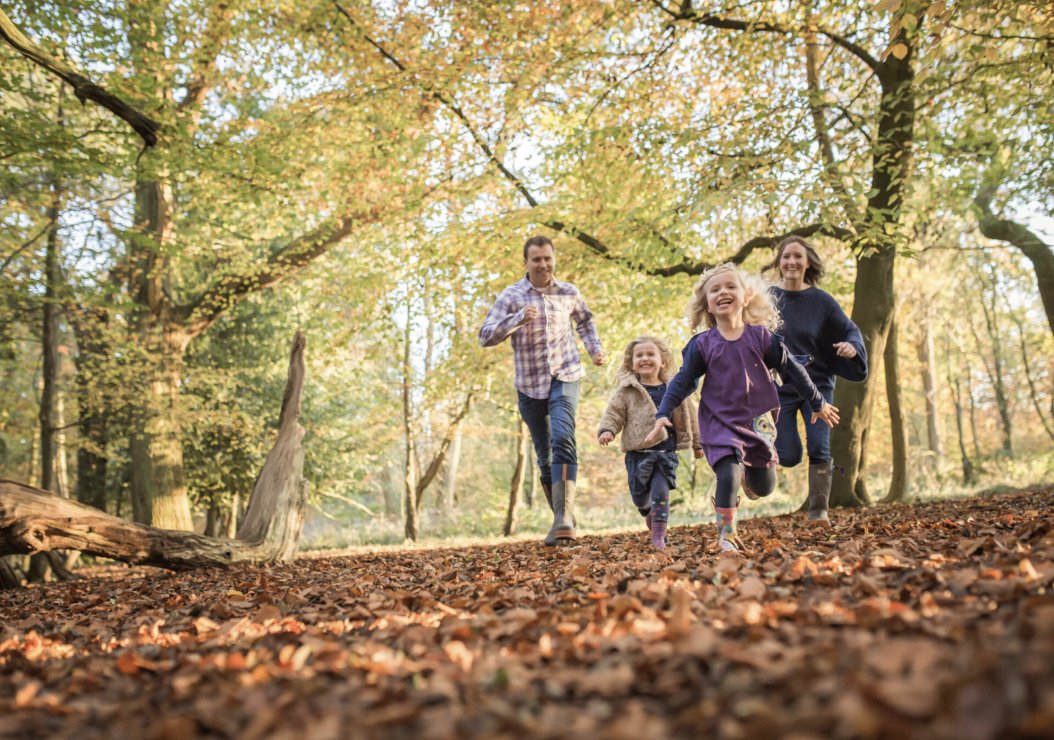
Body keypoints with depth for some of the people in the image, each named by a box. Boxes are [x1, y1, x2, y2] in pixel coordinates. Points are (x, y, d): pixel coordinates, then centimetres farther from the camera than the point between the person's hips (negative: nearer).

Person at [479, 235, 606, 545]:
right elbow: (485, 337, -10)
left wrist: (595, 347, 11)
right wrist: (518, 319, -23)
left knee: (562, 440, -24)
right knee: (545, 458, 8)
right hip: (530, 385, 1)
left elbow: (584, 321, 26)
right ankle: (563, 519, 23)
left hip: (564, 378, -1)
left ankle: (564, 518, -30)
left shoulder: (569, 293, 4)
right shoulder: (511, 296, -3)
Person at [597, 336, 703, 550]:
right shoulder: (626, 391, 0)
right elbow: (613, 413, -2)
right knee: (639, 496, 9)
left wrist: (697, 443, 21)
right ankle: (649, 513, 43)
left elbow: (689, 417, 15)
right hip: (638, 453, 0)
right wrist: (606, 430, -22)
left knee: (660, 492, -12)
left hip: (666, 453, 0)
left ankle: (658, 535, -1)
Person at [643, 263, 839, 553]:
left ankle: (749, 471, 42)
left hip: (758, 420, 2)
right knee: (728, 477, -18)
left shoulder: (761, 336, -4)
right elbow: (683, 381, -1)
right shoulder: (702, 344, -5)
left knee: (764, 487, 6)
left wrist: (817, 403, 14)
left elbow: (791, 370, 5)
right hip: (720, 423, -2)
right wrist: (663, 414, -12)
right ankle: (726, 535, -2)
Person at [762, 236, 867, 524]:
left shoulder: (821, 301, -3)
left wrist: (852, 347, -17)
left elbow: (850, 330, 4)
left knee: (819, 447, -10)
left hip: (817, 386, 0)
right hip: (779, 388, 0)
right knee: (788, 457, -5)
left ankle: (818, 511, 4)